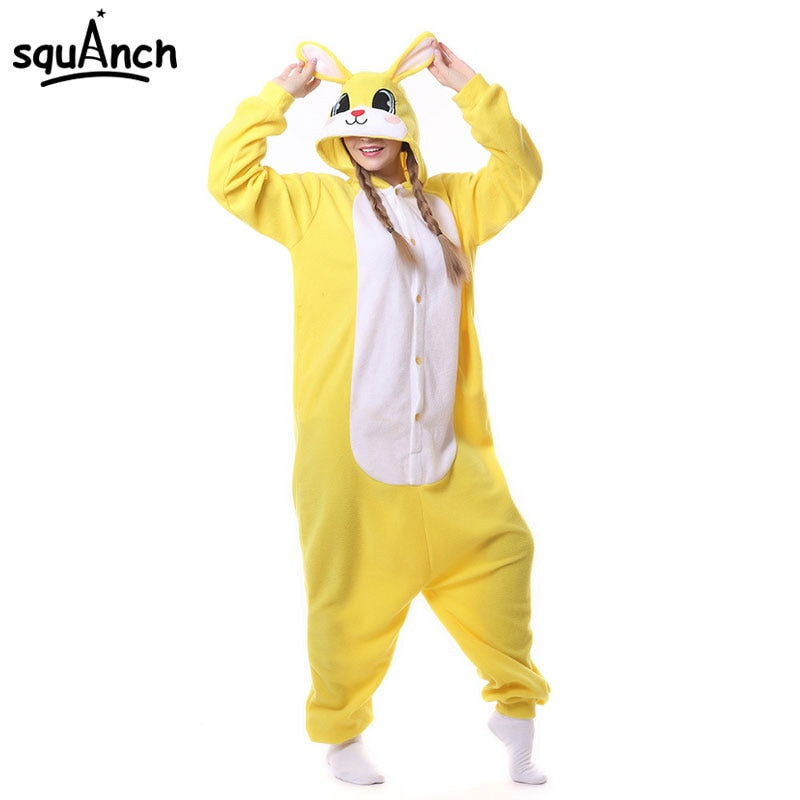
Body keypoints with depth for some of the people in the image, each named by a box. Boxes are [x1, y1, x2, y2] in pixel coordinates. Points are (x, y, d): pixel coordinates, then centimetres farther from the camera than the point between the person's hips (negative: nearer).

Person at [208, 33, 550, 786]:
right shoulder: (314, 202, 5)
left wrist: (466, 84, 8)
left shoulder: (449, 202, 16)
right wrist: (283, 91, -5)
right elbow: (230, 178, -5)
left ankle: (514, 707, 24)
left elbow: (519, 171, 15)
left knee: (500, 551, 3)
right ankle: (340, 734, 24)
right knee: (354, 590, 3)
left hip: (446, 441, 4)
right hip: (348, 442, -4)